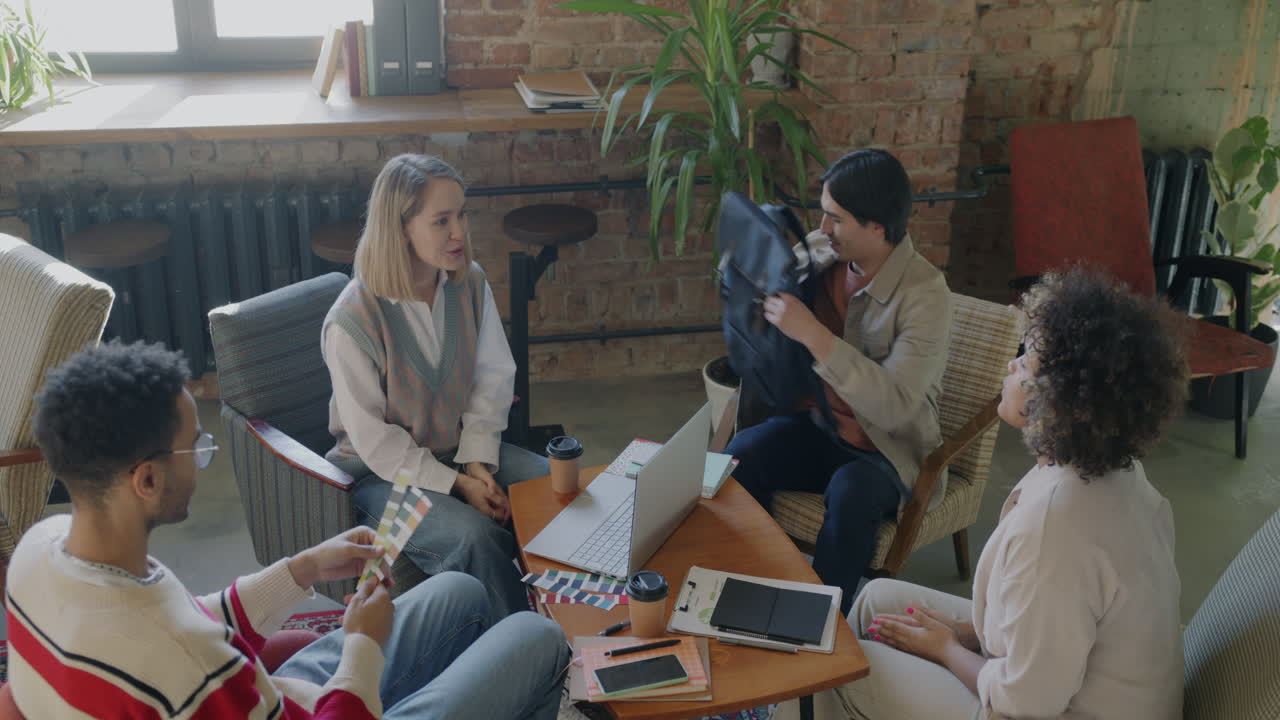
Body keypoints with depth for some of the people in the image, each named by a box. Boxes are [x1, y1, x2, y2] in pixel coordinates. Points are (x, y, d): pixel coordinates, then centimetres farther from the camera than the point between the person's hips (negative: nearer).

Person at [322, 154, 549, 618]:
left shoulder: (470, 284, -4)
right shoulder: (351, 321, -22)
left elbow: (494, 376, 1)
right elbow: (373, 438, -16)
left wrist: (479, 462, -12)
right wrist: (456, 484, -19)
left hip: (463, 450, 6)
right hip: (384, 472, -5)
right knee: (478, 538, -31)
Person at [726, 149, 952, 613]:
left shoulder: (924, 294, -19)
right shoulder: (819, 252, -1)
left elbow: (893, 407, -29)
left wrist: (814, 335, -32)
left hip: (888, 448, -5)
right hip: (817, 422, 5)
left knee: (851, 493, -36)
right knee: (740, 454, -23)